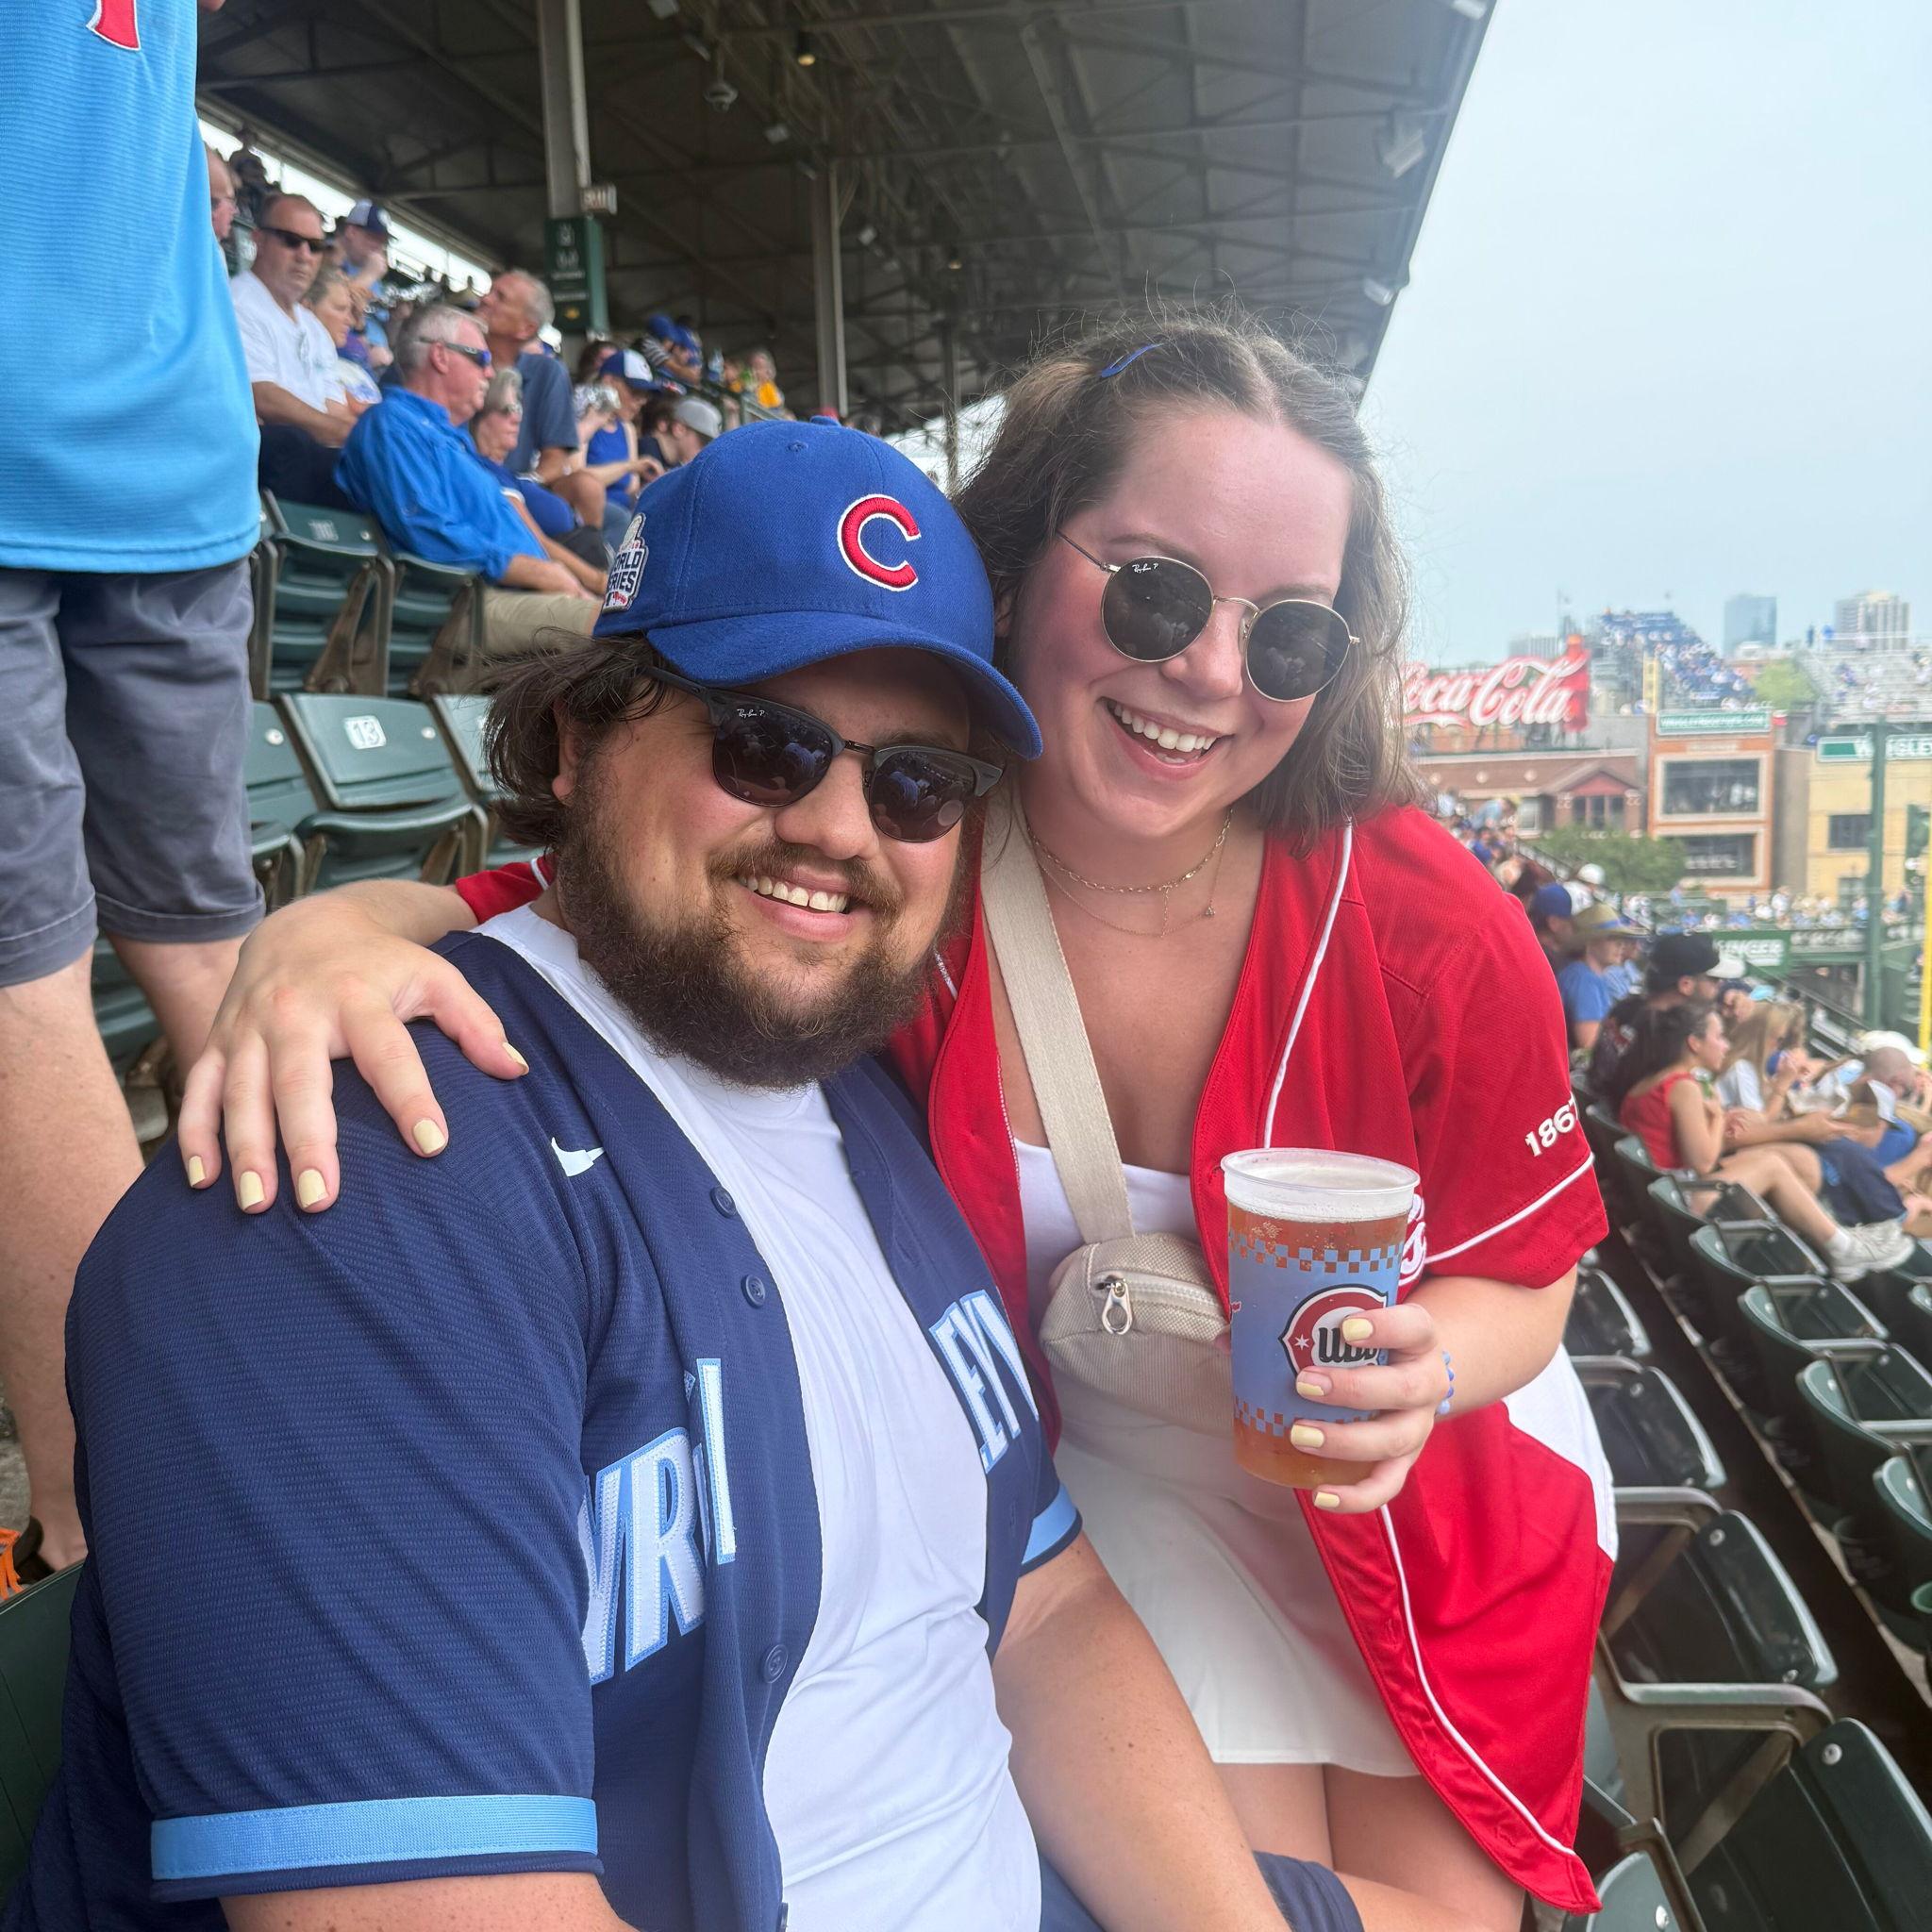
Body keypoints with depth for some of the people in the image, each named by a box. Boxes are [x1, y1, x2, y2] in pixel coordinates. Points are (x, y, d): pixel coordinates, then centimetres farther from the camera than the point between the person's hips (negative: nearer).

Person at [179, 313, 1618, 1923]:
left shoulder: (1430, 933, -24)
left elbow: (1523, 1279, -9)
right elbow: (523, 918, -20)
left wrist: (1423, 1366, -32)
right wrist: (332, 931, -43)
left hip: (1422, 1486, 2)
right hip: (1108, 1475, -1)